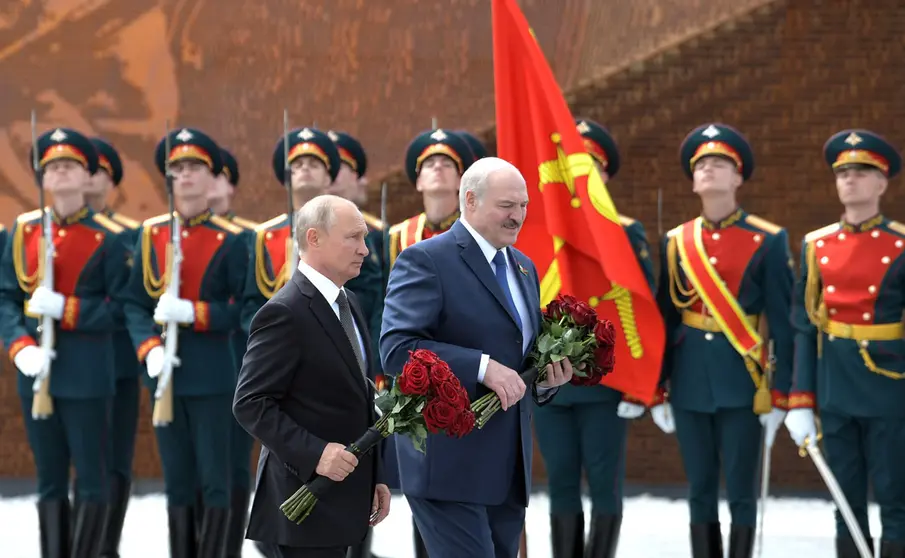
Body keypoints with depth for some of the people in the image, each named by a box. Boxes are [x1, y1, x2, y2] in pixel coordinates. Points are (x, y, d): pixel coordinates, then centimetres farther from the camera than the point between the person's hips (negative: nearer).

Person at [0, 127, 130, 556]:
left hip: (86, 373, -4)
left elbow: (120, 307, -5)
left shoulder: (108, 238, -2)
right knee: (49, 480, 10)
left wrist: (64, 308, -17)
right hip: (37, 371, 4)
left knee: (90, 479, -1)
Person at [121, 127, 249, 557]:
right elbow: (134, 303, 6)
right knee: (177, 480, 8)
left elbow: (244, 310, -6)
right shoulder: (150, 234, 8)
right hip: (165, 371, 3)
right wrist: (149, 349, -11)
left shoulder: (230, 240, -2)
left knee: (215, 478, -1)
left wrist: (193, 312, -19)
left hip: (212, 371, -3)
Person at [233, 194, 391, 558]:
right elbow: (250, 404, -18)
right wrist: (314, 454, -26)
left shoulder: (347, 303, 14)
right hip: (307, 499, -9)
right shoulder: (285, 313, -15)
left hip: (344, 497, 9)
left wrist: (373, 477, 15)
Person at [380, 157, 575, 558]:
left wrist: (547, 380, 4)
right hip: (450, 464, -8)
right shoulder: (425, 261, -9)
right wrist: (483, 367, -25)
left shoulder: (524, 268, 18)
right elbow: (397, 348, -19)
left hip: (509, 470, 8)